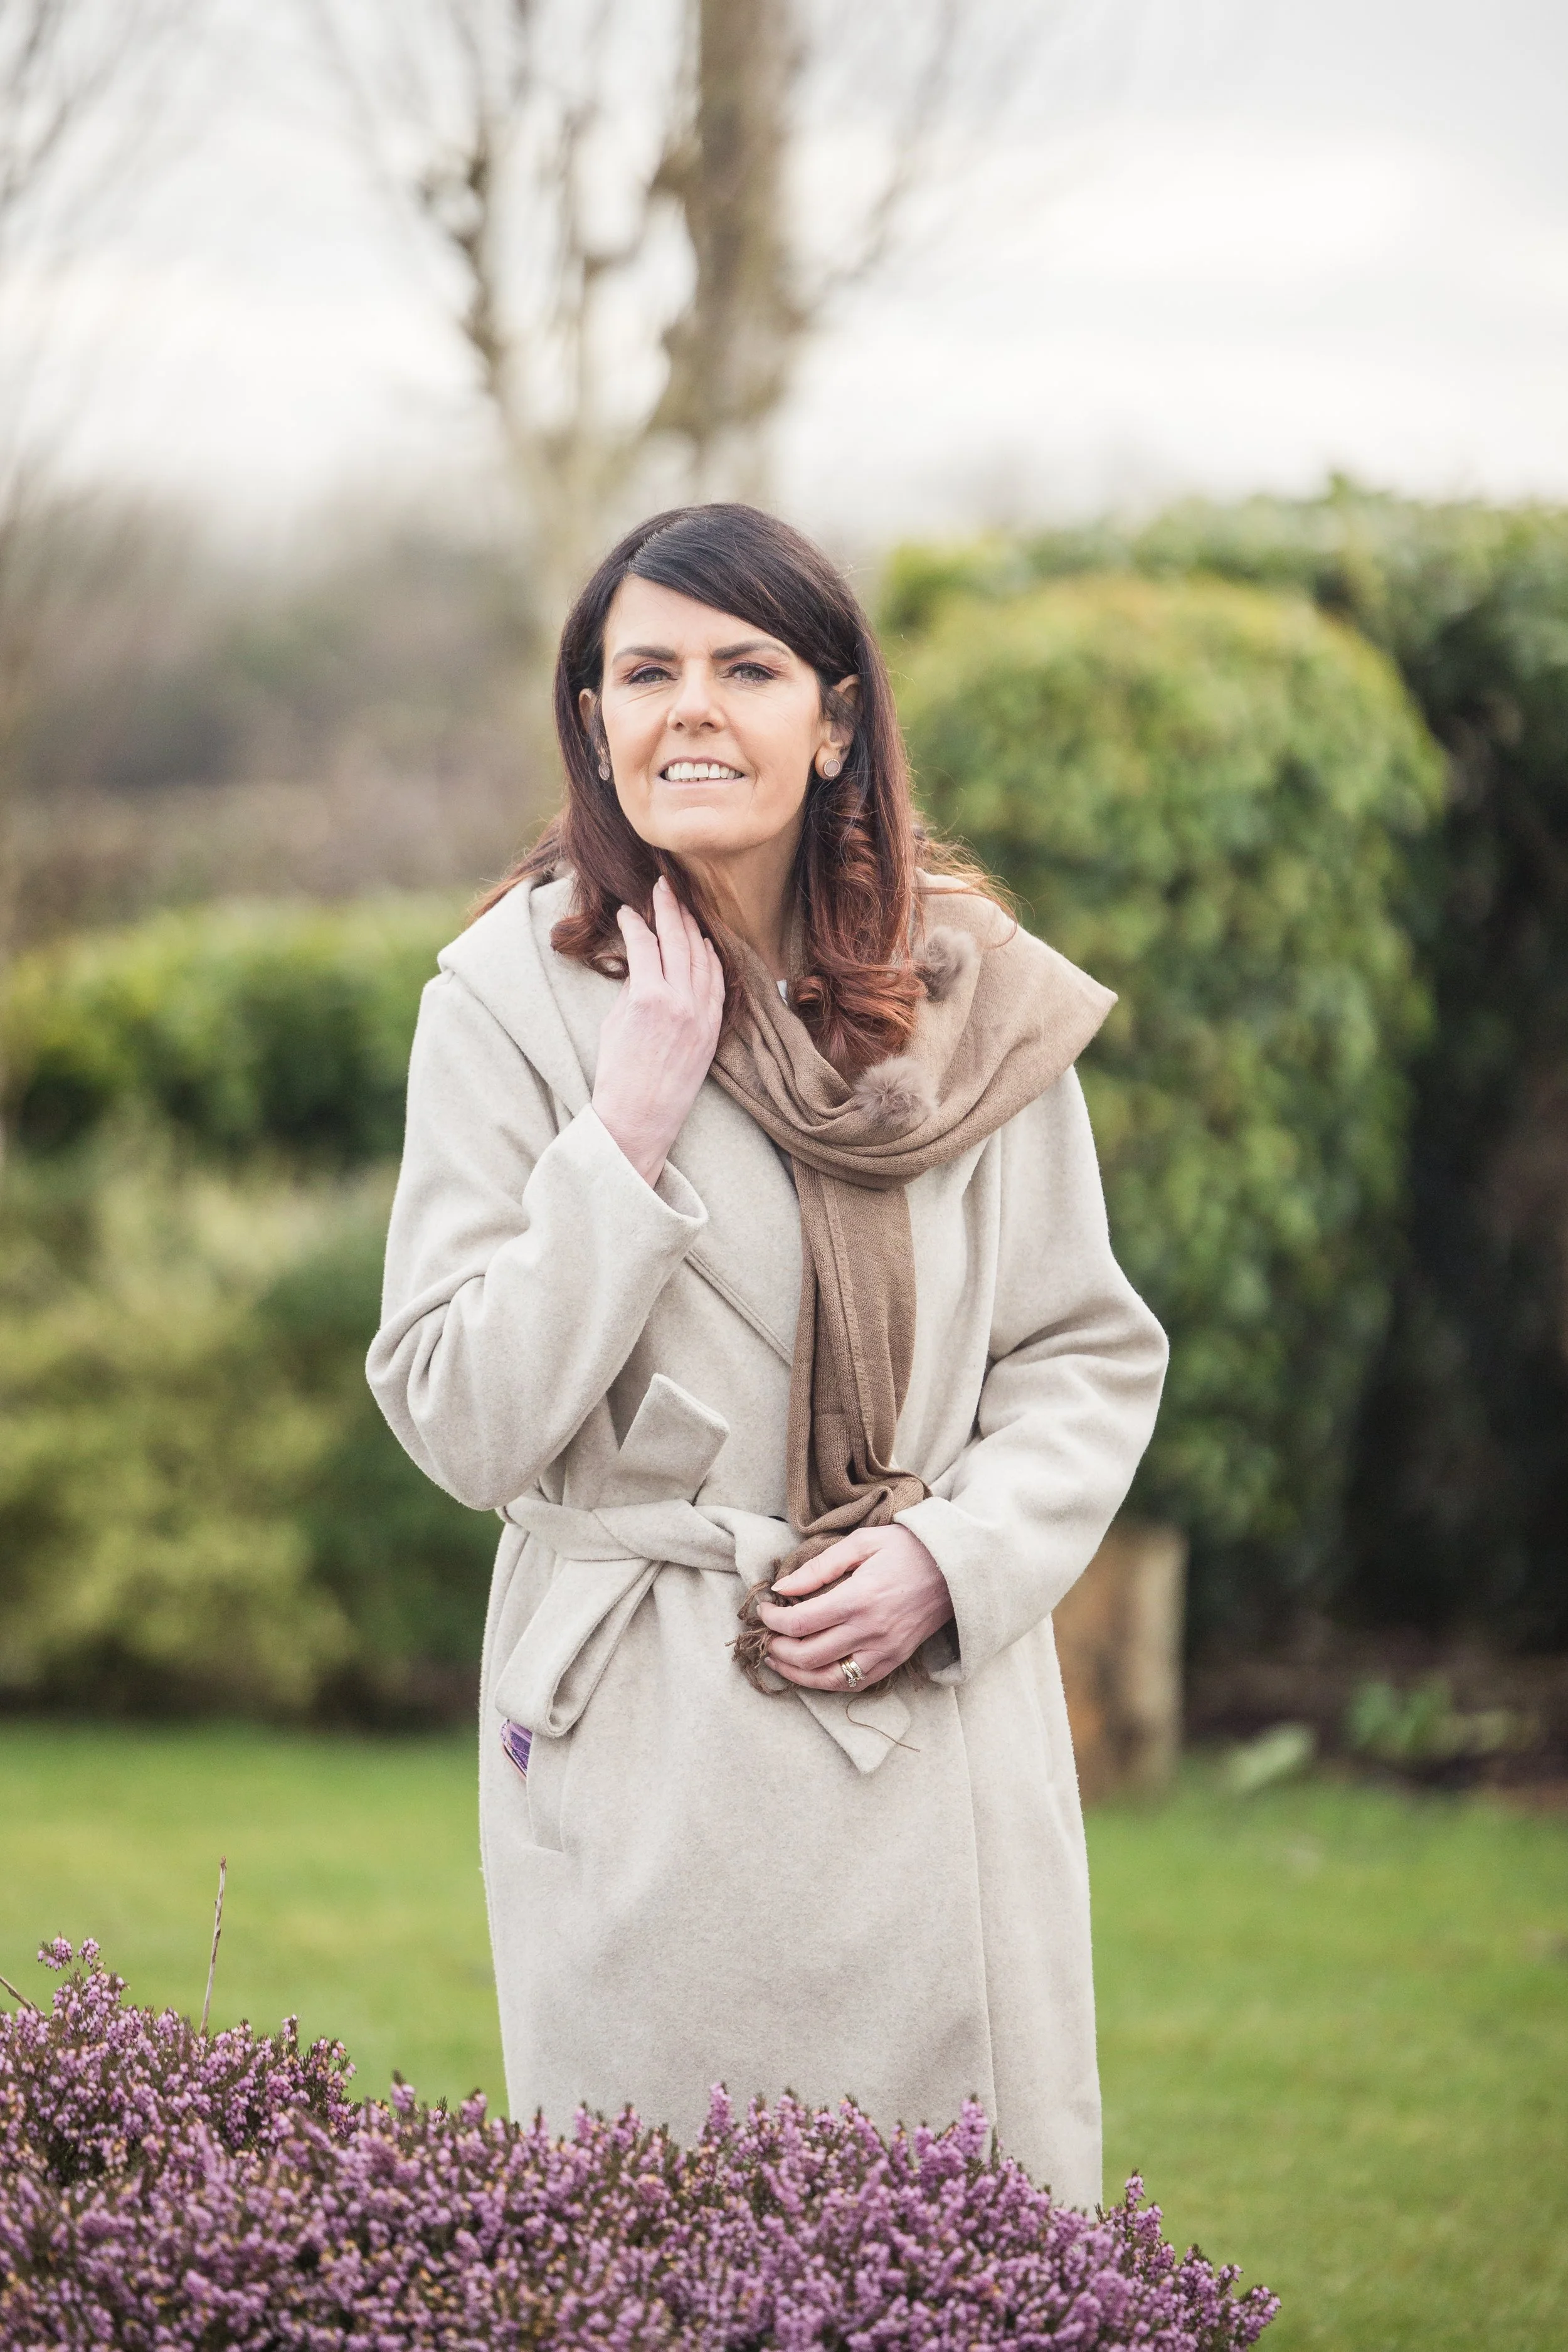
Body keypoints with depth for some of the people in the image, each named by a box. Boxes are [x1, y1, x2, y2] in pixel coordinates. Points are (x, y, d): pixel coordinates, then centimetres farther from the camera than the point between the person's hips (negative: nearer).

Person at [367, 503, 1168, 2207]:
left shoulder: (978, 998, 2)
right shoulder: (509, 997, -4)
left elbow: (1091, 1357, 9)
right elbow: (464, 1424, -8)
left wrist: (951, 1553, -8)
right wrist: (632, 1130, -14)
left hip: (940, 1728, 2)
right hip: (645, 1759, -2)